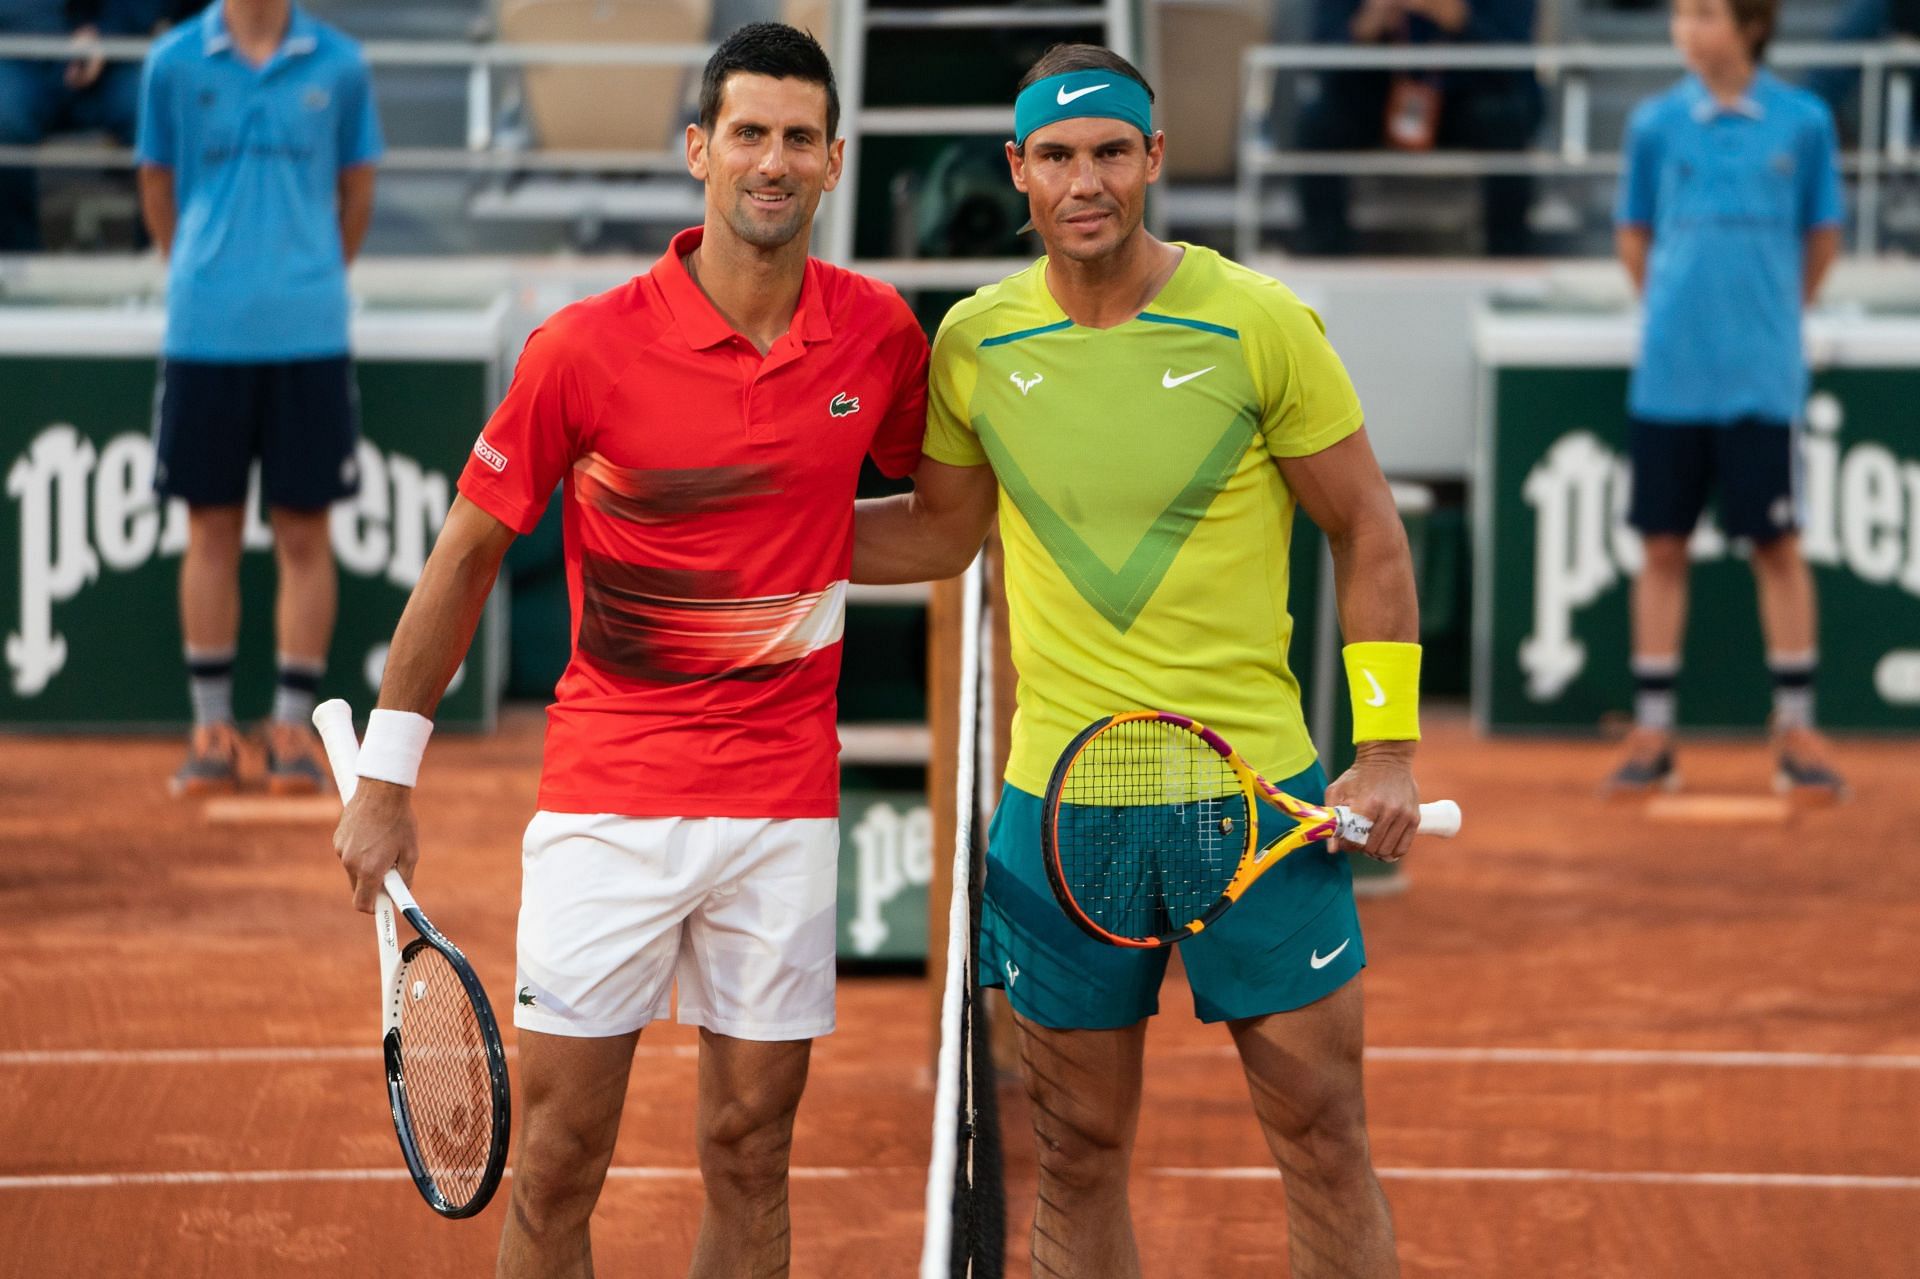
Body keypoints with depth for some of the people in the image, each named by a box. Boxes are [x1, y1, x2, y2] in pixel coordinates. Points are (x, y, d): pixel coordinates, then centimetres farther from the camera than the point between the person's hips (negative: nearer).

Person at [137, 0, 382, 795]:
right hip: (204, 333, 0)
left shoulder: (338, 65, 2)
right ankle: (212, 728, 13)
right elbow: (157, 186, 12)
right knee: (211, 528, 5)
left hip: (309, 334, 0)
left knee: (303, 531, 1)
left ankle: (294, 727, 9)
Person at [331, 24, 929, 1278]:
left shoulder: (880, 332, 0)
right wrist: (386, 782, 1)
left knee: (750, 1149, 7)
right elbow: (468, 554, 0)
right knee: (556, 1158, -2)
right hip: (606, 794, -2)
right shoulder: (587, 347, -9)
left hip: (785, 803, 2)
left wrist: (825, 564, 6)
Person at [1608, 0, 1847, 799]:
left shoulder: (1803, 123, -2)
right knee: (1663, 546, 5)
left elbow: (1822, 238, 9)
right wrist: (1676, 311, 12)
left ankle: (1794, 731, 9)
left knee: (1778, 545, 0)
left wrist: (1773, 312, 11)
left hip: (1761, 374, -1)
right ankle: (1651, 733, 12)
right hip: (1670, 372, 1)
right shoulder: (1656, 124, 2)